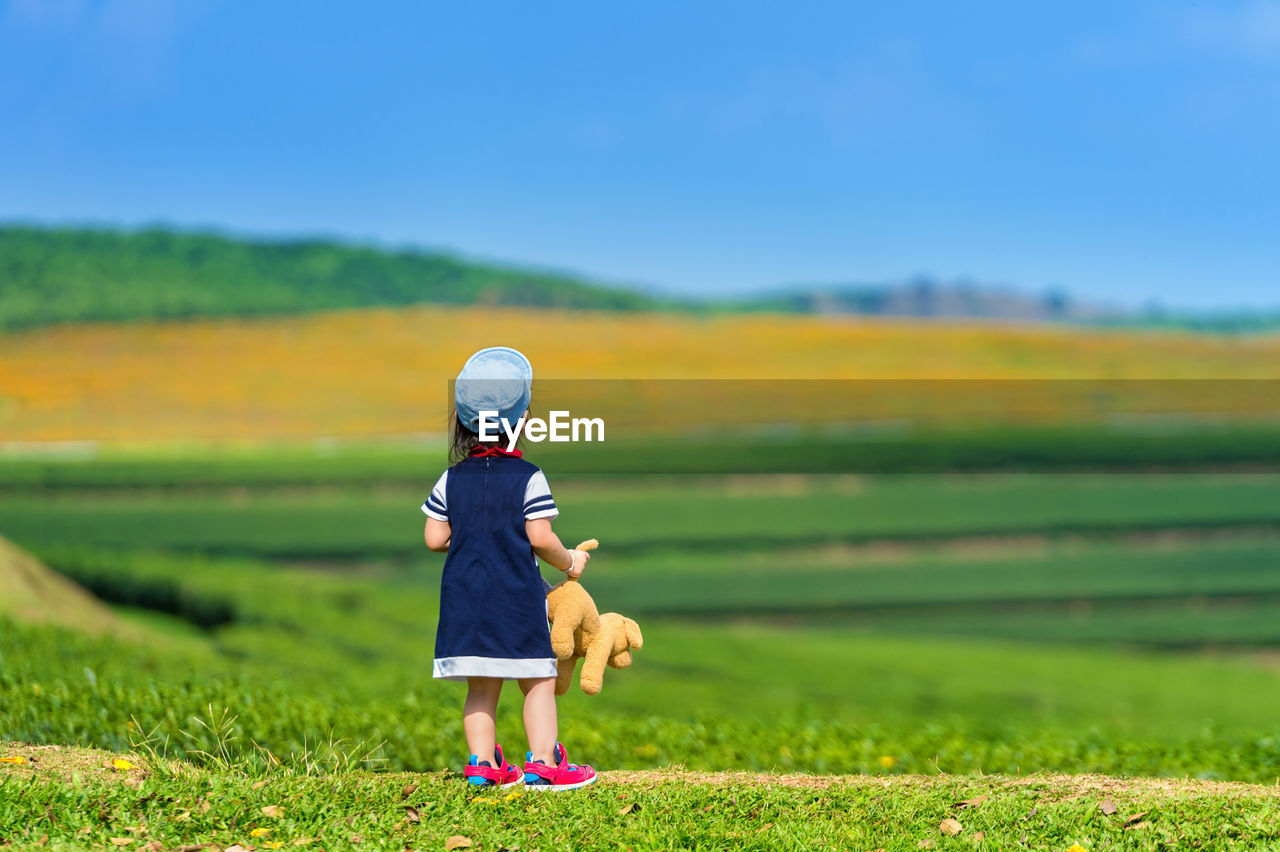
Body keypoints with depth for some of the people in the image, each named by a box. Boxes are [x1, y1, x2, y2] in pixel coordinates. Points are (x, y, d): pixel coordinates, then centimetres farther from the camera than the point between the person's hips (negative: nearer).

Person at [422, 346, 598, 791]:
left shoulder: (451, 480, 3)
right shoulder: (529, 478, -8)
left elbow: (435, 539, 3)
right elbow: (540, 539, -11)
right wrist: (569, 561, 6)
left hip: (464, 597, 4)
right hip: (517, 595, -4)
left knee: (481, 686, 10)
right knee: (538, 680, 4)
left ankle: (482, 764, 8)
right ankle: (542, 763, 1)